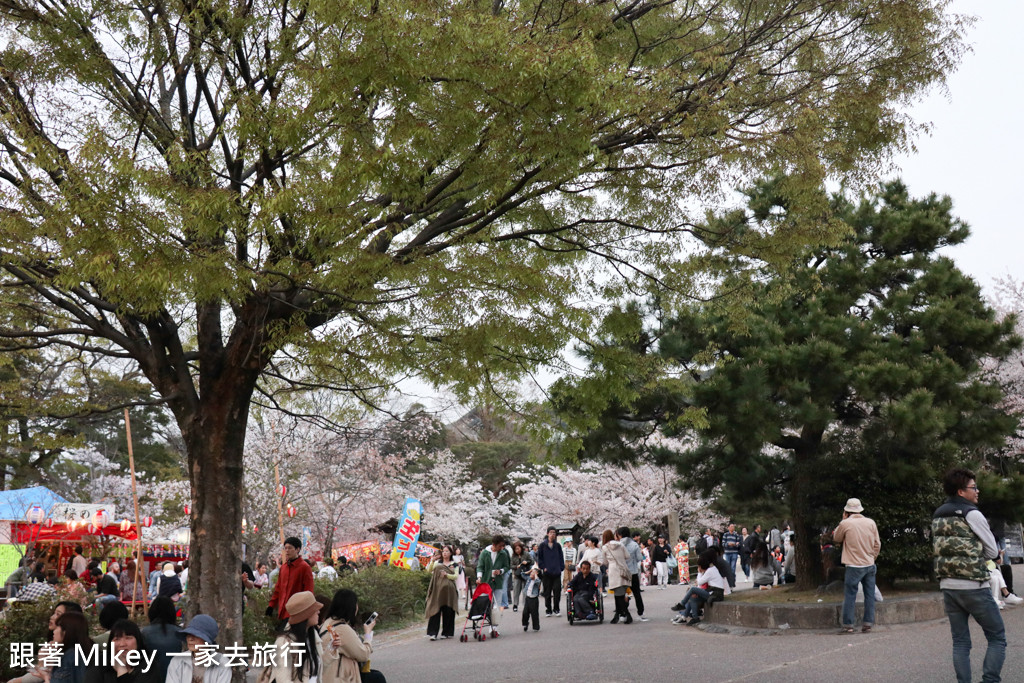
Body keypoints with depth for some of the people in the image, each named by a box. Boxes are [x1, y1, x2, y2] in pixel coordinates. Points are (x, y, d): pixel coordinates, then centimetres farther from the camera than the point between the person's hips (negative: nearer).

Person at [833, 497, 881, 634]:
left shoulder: (845, 523, -10)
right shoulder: (871, 522, 2)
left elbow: (836, 538, 8)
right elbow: (877, 544, 7)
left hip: (854, 566, -4)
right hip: (869, 565, 4)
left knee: (849, 596, 3)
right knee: (869, 595, 11)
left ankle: (848, 625, 4)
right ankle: (868, 623, 11)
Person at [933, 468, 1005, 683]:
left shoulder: (937, 517, 11)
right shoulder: (972, 514, -10)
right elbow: (993, 552, -3)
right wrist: (976, 556, 14)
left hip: (948, 586, 6)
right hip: (974, 586, -6)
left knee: (960, 642, 10)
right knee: (997, 638, 5)